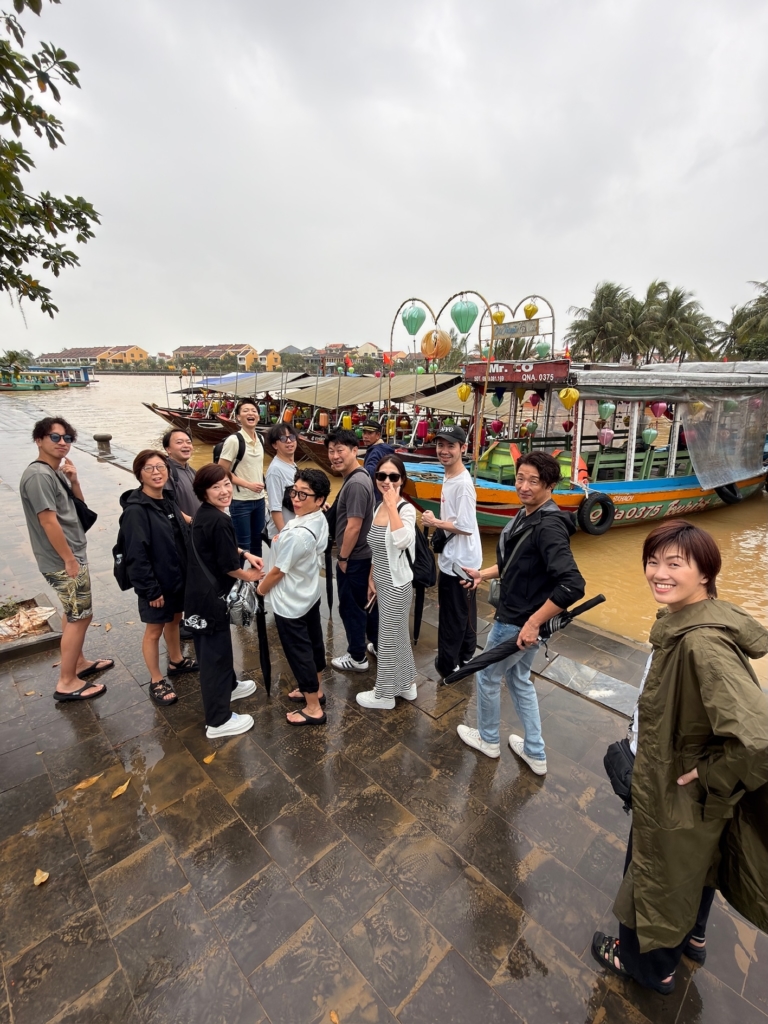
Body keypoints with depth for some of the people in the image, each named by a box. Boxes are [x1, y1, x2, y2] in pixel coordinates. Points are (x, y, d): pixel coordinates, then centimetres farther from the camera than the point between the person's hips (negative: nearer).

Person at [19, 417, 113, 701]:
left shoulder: (57, 471, 9)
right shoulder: (38, 475, -20)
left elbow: (79, 505, 12)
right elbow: (48, 521, -23)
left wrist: (73, 480, -5)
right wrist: (70, 560, -19)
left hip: (72, 554, 10)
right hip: (63, 560, -10)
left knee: (74, 614, 20)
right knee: (81, 617, -2)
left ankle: (78, 663, 35)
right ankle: (67, 683, 10)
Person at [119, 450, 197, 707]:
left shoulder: (169, 501, 2)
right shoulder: (136, 510, -22)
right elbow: (136, 555, -22)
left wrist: (189, 572, 11)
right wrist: (151, 589, -20)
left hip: (179, 577, 8)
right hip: (156, 584, -7)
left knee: (174, 620, 25)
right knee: (154, 630, 10)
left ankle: (176, 661, 46)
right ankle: (157, 681, 27)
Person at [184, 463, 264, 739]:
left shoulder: (204, 514, 6)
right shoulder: (219, 521, -24)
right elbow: (228, 566, -19)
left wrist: (246, 554, 10)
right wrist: (249, 575, 0)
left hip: (200, 592, 10)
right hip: (210, 596, -10)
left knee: (218, 646, 27)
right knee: (214, 653, 2)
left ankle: (229, 686, 49)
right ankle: (218, 721, 17)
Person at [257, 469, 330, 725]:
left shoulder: (297, 533, -33)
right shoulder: (320, 520, -6)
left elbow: (278, 571, -21)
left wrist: (261, 588, -2)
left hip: (290, 602, -9)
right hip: (310, 594, 9)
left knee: (298, 651, 7)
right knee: (313, 642, 22)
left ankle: (313, 709, 23)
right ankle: (315, 689, 43)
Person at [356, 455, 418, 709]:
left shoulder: (406, 509, -20)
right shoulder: (379, 507, 4)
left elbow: (402, 541, -40)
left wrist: (392, 504, -34)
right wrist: (371, 578, 14)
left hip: (396, 584, -8)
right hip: (383, 582, 8)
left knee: (389, 638, 7)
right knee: (397, 635, 21)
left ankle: (385, 694, 26)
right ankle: (406, 685, 39)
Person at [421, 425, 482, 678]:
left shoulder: (462, 483, -24)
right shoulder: (449, 477, 7)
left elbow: (465, 527, -26)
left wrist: (434, 522, -15)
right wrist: (437, 524, 2)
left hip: (458, 560, -10)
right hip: (457, 558, 10)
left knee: (452, 615, 6)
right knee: (464, 612, 23)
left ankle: (448, 663, 23)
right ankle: (466, 655, 39)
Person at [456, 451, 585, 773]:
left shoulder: (549, 526, -27)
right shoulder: (526, 515, 2)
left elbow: (572, 585, -34)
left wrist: (534, 623, -29)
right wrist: (483, 574, 8)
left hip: (518, 622, -9)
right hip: (515, 614, 9)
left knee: (487, 676, 14)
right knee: (519, 679, 24)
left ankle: (488, 740, 41)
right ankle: (535, 753, 41)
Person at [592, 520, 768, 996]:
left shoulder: (702, 642, -37)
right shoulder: (684, 621, -8)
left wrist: (709, 776, -25)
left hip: (678, 800, -8)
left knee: (659, 875, 20)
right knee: (694, 864, 33)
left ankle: (649, 963, 50)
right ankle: (691, 936, 62)